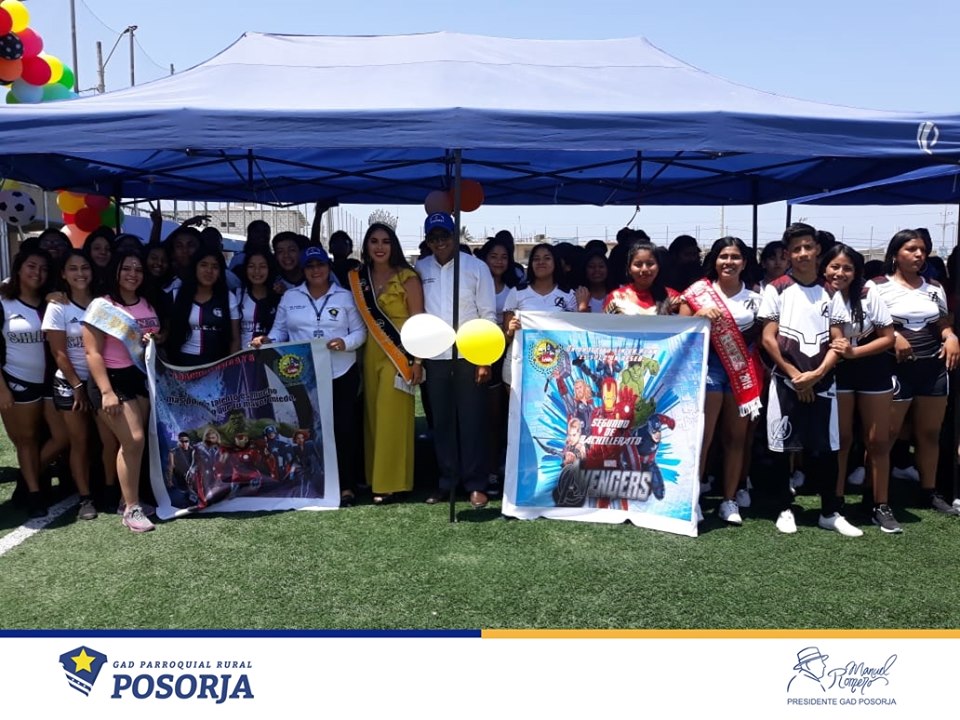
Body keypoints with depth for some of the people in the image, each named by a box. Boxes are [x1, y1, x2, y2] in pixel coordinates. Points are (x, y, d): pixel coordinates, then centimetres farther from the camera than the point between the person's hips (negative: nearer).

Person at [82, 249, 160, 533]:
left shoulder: (147, 305, 11)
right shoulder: (101, 306, -7)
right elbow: (93, 353, -13)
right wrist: (106, 391, -20)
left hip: (142, 378, 6)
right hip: (113, 379, -6)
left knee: (127, 442, 8)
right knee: (134, 440, -14)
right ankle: (131, 509, -4)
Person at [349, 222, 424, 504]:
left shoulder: (406, 276, -6)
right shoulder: (359, 278, 9)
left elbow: (418, 320, -8)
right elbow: (362, 319, 13)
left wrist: (417, 359, -12)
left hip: (399, 353, -5)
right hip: (372, 353, 5)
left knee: (392, 416, -5)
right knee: (373, 415, 8)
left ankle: (390, 481, 2)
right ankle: (374, 477, 18)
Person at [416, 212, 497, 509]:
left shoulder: (476, 267, -3)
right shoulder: (420, 269, 5)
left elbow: (488, 315, -4)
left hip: (469, 355, -3)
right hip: (434, 357, 3)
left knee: (471, 421, 1)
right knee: (441, 421, 9)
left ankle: (476, 485, 10)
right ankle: (446, 481, 19)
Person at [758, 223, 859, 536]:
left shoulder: (831, 293, 7)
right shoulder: (777, 290, -1)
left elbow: (838, 341, 3)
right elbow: (768, 339, -5)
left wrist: (816, 374, -11)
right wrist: (795, 375, -10)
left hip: (822, 382, 2)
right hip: (786, 381, -2)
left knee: (826, 448, 4)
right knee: (782, 447, 3)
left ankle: (830, 512, 16)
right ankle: (786, 509, 16)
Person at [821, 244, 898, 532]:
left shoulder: (869, 293, -13)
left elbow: (888, 337, -10)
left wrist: (854, 352, -21)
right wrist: (833, 348, -20)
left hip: (873, 369, 1)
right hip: (837, 372, 0)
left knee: (878, 440, 6)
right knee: (841, 439, 4)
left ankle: (881, 506, 18)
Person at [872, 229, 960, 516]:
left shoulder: (934, 288, 13)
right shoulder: (879, 286, -4)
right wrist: (894, 336, -22)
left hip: (934, 366, 6)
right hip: (896, 368, -5)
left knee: (930, 432, 13)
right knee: (887, 433, -4)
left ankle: (930, 492, 26)